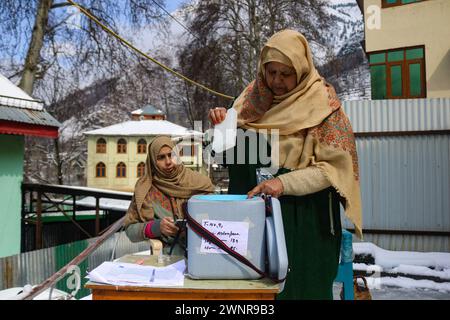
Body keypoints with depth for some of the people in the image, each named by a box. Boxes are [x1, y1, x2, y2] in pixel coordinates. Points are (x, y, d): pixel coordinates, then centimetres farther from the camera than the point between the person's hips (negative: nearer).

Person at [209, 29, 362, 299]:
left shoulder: (322, 103, -7)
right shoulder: (254, 97, 6)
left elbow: (335, 166, -12)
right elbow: (231, 155, 12)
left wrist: (285, 183, -23)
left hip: (304, 220, -3)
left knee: (301, 286, 6)